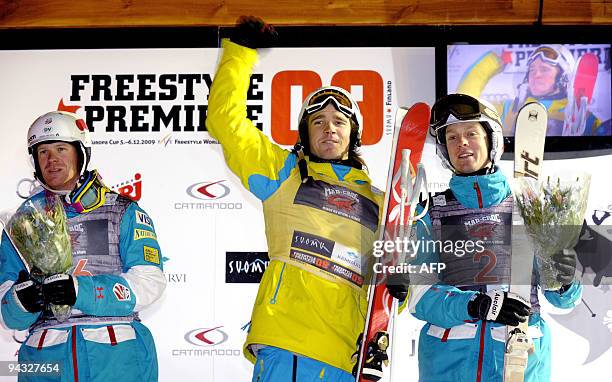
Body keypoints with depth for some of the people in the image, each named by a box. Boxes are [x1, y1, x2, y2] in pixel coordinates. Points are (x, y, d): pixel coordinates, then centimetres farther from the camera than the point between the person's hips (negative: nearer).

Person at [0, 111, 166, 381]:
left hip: (118, 353, -2)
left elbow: (150, 282, -7)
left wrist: (79, 291, -19)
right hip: (44, 356, 2)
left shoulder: (123, 212, 6)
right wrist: (22, 300, -16)